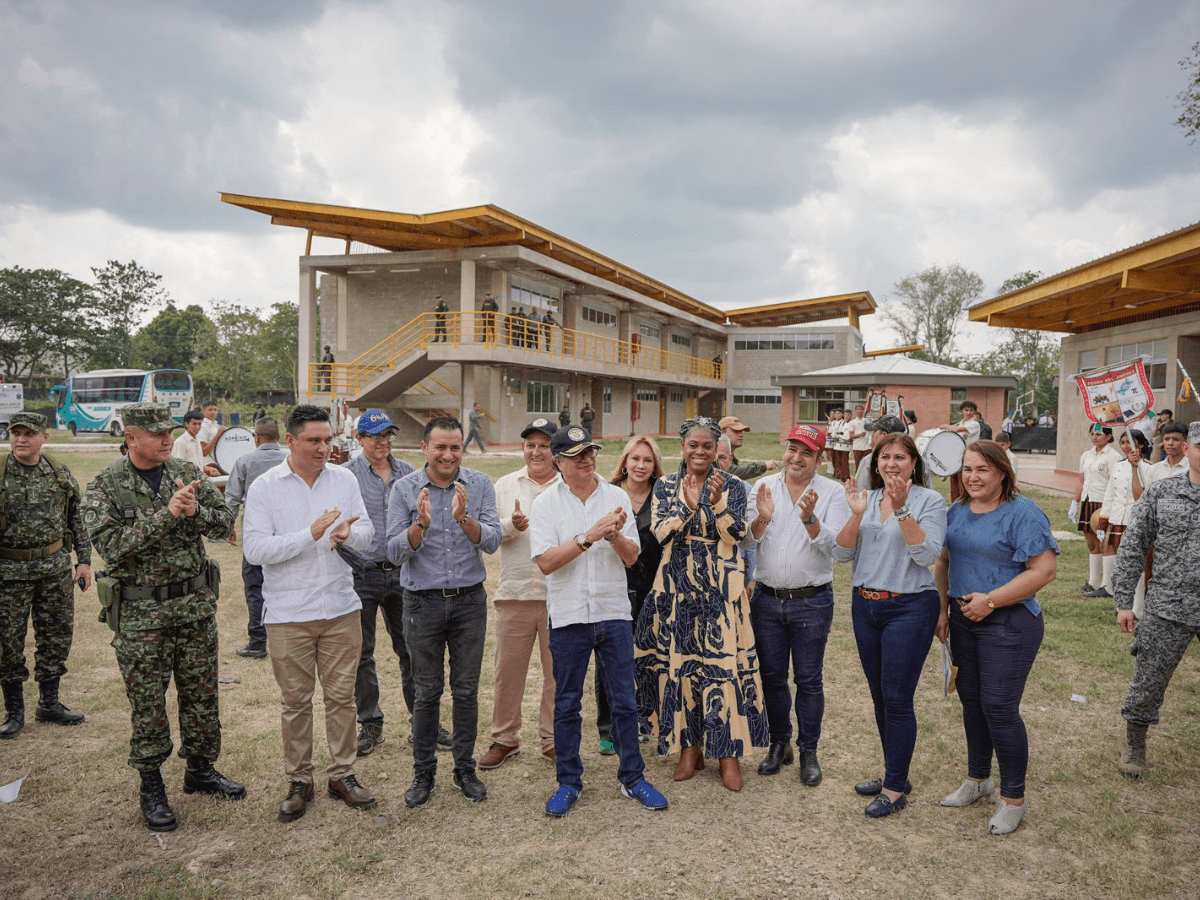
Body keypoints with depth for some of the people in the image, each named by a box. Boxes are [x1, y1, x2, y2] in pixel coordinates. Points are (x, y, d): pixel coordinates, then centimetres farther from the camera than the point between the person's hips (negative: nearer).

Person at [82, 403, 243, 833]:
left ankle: (201, 769, 31)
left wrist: (195, 512, -18)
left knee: (202, 693, 13)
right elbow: (112, 546, -18)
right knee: (147, 702, 6)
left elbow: (225, 522, 3)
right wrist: (167, 514, -25)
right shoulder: (105, 485, -7)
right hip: (141, 612, -3)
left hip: (197, 603, 4)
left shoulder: (188, 473, 3)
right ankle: (151, 786, 23)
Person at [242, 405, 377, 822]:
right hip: (288, 614, -2)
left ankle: (342, 774, 25)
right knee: (295, 701, 9)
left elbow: (367, 532, 5)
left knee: (341, 695, 10)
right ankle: (299, 781, 25)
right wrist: (311, 535, -23)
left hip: (341, 609, 3)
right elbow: (254, 549, -14)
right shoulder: (265, 487, -7)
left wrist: (349, 533, -18)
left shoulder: (344, 479, 4)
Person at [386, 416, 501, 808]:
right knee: (427, 692, 8)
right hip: (423, 602, -1)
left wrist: (463, 518, -28)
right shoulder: (405, 489, -4)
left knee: (466, 690, 9)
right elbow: (395, 552, -8)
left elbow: (492, 542, -11)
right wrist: (420, 524, -25)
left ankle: (465, 769, 25)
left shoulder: (480, 485, -2)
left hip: (469, 600, 1)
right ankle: (423, 772, 24)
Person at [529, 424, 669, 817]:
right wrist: (588, 537, -22)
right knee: (567, 704, 10)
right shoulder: (546, 503, -4)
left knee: (624, 700, 9)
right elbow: (546, 561, -14)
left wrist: (614, 535, -19)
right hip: (568, 616, -1)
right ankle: (568, 782, 25)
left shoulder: (617, 497, 3)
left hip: (614, 612, 2)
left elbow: (632, 557, 0)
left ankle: (632, 778, 24)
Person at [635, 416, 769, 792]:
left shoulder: (732, 488, 2)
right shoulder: (665, 487, 6)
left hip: (720, 589, -2)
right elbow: (661, 533, -5)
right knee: (680, 662, 6)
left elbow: (735, 535, -9)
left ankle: (728, 751, 11)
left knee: (724, 662, -3)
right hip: (678, 588, 2)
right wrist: (688, 506, -20)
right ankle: (690, 747, 21)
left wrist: (717, 502, -23)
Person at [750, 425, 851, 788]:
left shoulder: (832, 492, -4)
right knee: (771, 676, 13)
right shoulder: (764, 487, 3)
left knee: (809, 679, 7)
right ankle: (779, 743, 31)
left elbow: (834, 545, -14)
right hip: (766, 599, 3)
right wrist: (762, 518, -21)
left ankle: (809, 751, 23)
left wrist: (810, 518, -29)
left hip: (812, 601, -2)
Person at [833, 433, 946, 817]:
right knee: (879, 695, 15)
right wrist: (856, 514, -14)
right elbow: (841, 553, 0)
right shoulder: (865, 500, 7)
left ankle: (896, 788, 12)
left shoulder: (929, 500, -6)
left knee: (897, 698, -2)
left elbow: (927, 554, -19)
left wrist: (901, 510, -25)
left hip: (909, 608, -5)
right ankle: (894, 772, 31)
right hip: (864, 605, 5)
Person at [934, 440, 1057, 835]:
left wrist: (990, 601, -20)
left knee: (999, 707, -4)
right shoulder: (957, 511, 8)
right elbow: (944, 562, 15)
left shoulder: (1023, 513, -13)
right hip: (963, 621, 7)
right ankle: (978, 779, 33)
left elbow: (1045, 570, -19)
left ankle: (1014, 798, 14)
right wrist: (943, 609, 6)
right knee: (970, 699, 15)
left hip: (1009, 624, -7)